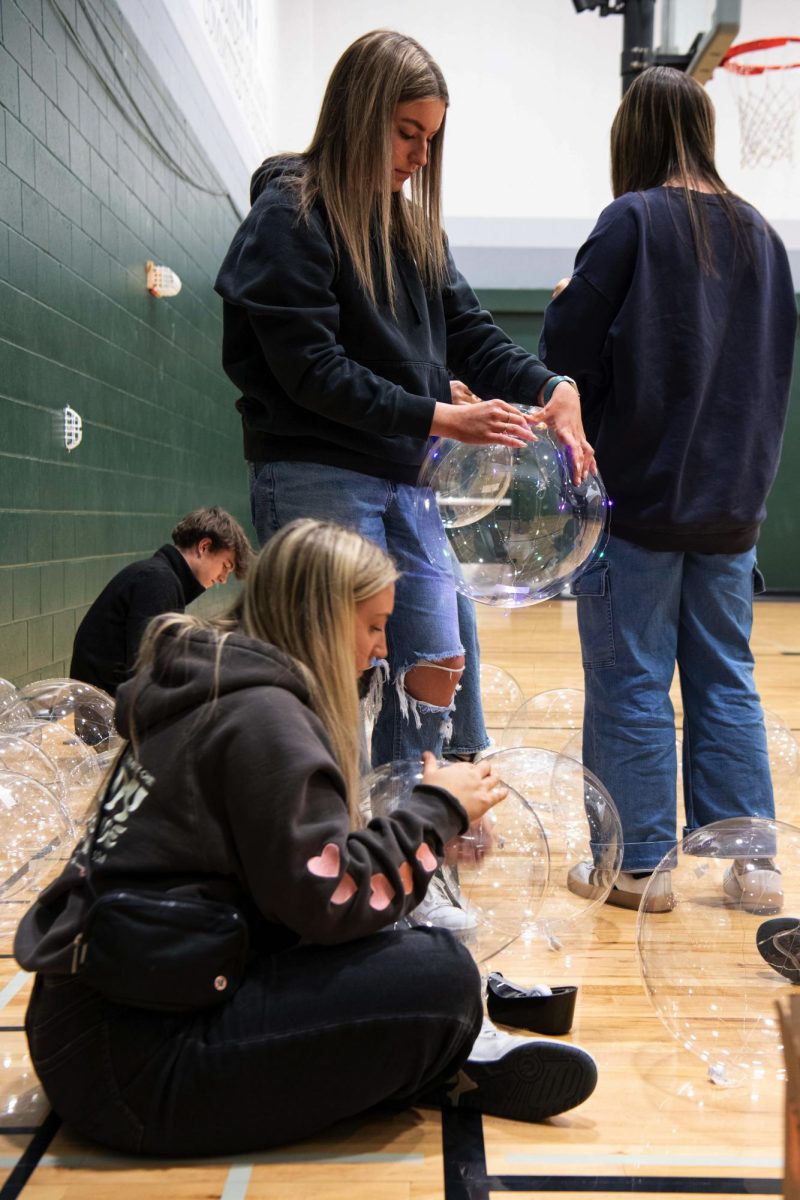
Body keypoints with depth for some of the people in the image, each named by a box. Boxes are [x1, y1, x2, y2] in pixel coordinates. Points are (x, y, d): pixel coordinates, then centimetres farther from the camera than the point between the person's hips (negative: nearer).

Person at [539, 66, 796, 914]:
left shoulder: (634, 220, -9)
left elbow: (568, 346, -10)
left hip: (640, 494, -6)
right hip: (732, 501, 6)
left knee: (631, 684, 4)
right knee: (726, 681, 12)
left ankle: (639, 865, 12)